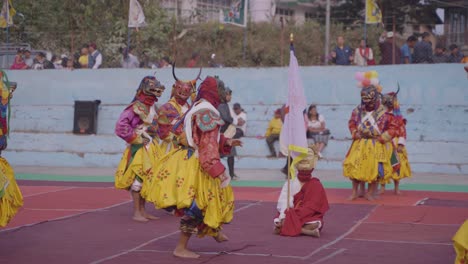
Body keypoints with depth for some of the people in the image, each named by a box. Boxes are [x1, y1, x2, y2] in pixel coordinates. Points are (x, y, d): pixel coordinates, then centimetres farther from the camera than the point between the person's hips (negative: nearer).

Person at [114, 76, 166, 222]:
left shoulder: (152, 107, 11)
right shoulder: (136, 107, -17)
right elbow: (121, 126, -23)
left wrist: (154, 140, 11)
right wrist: (134, 138, -17)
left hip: (151, 148, 9)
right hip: (139, 148, -9)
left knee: (147, 178, 12)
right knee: (138, 178, -5)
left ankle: (142, 210, 21)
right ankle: (136, 212, 1)